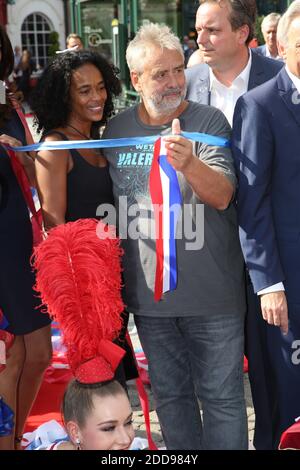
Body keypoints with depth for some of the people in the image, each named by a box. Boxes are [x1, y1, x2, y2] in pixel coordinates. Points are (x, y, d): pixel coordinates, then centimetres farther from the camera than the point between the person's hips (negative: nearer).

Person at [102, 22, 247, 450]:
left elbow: (222, 195, -20)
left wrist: (189, 162, -36)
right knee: (170, 394, 17)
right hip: (148, 292, 4)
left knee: (221, 397, 5)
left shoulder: (209, 121, -8)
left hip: (211, 293, -4)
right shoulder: (116, 130, 3)